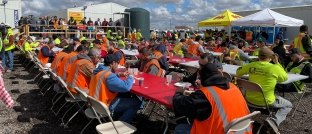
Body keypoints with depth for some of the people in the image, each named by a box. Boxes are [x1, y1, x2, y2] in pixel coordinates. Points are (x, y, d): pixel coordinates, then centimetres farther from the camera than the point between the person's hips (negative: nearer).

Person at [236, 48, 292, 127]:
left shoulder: (251, 65, -7)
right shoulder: (275, 68, -14)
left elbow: (238, 73, 9)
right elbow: (285, 78, 6)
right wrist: (277, 63, 7)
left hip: (250, 99, 4)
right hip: (266, 102, -4)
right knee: (288, 105, 21)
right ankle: (273, 121, -5)